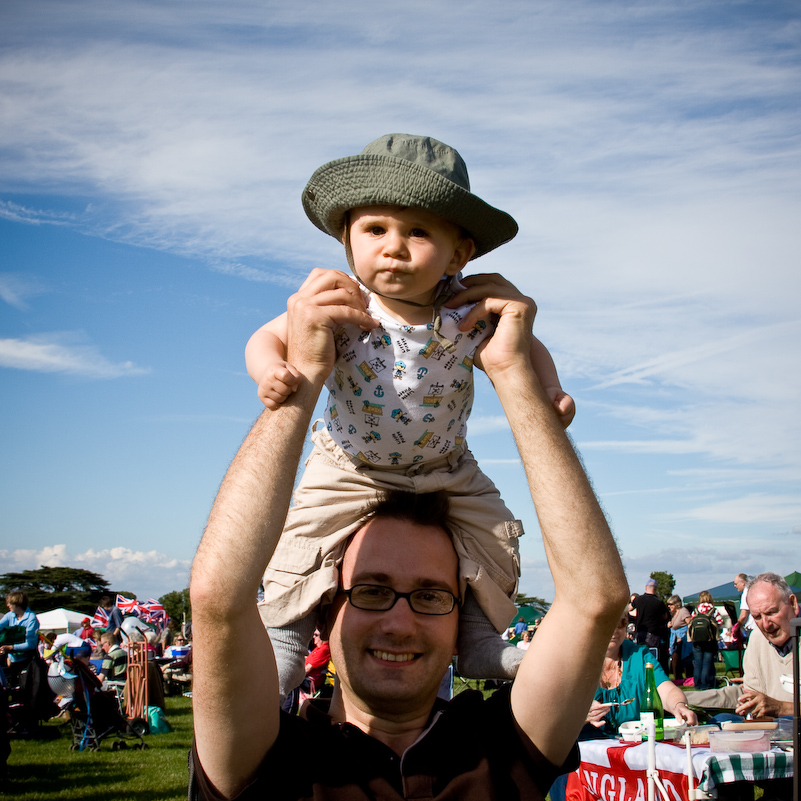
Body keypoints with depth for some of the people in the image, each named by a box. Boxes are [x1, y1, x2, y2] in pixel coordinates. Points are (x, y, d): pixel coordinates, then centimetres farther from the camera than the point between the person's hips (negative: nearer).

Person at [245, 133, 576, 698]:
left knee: (494, 540, -3)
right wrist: (272, 372, -36)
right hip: (349, 467, -1)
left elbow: (525, 348, -1)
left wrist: (550, 391, -18)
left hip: (446, 470, 2)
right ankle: (285, 640, 10)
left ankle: (480, 641, 19)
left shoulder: (471, 312, -19)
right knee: (305, 540, -14)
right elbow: (267, 338, -15)